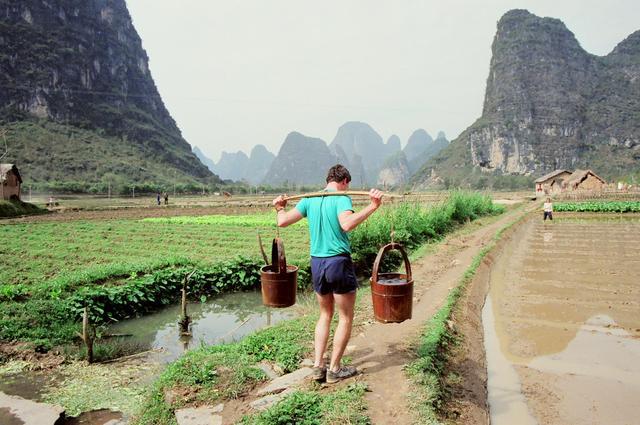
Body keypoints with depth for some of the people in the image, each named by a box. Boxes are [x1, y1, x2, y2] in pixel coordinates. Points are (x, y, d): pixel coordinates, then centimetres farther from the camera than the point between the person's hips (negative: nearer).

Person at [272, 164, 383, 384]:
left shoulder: (309, 200, 6)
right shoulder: (342, 199, -11)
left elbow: (283, 222, 2)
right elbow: (347, 224, -31)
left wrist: (280, 208, 22)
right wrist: (372, 207, -31)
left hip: (317, 263, 6)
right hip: (338, 262, -6)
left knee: (325, 315, 21)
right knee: (345, 318, 10)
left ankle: (318, 366, 19)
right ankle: (334, 369, 16)